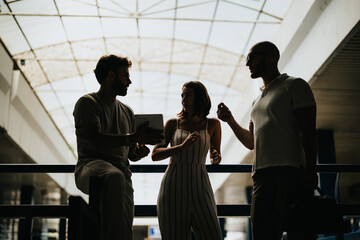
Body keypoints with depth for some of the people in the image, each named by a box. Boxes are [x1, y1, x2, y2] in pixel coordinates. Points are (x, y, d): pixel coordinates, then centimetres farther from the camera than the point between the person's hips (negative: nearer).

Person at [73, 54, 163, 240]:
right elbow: (95, 140, -12)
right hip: (91, 164, -6)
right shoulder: (88, 102, 5)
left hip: (121, 171, 6)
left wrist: (138, 152, -1)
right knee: (114, 176, -40)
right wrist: (132, 138, -21)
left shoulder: (127, 111, 26)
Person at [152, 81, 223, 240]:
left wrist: (216, 157, -5)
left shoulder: (212, 124, 10)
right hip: (173, 186, 0)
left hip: (199, 186, 0)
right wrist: (182, 146, -13)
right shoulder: (173, 124, 10)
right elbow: (155, 155, 2)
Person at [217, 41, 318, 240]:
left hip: (289, 173, -7)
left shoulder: (294, 85, 5)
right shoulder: (258, 100, 27)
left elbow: (308, 131, -5)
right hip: (262, 176, 7)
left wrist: (310, 171, -16)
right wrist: (230, 121, 14)